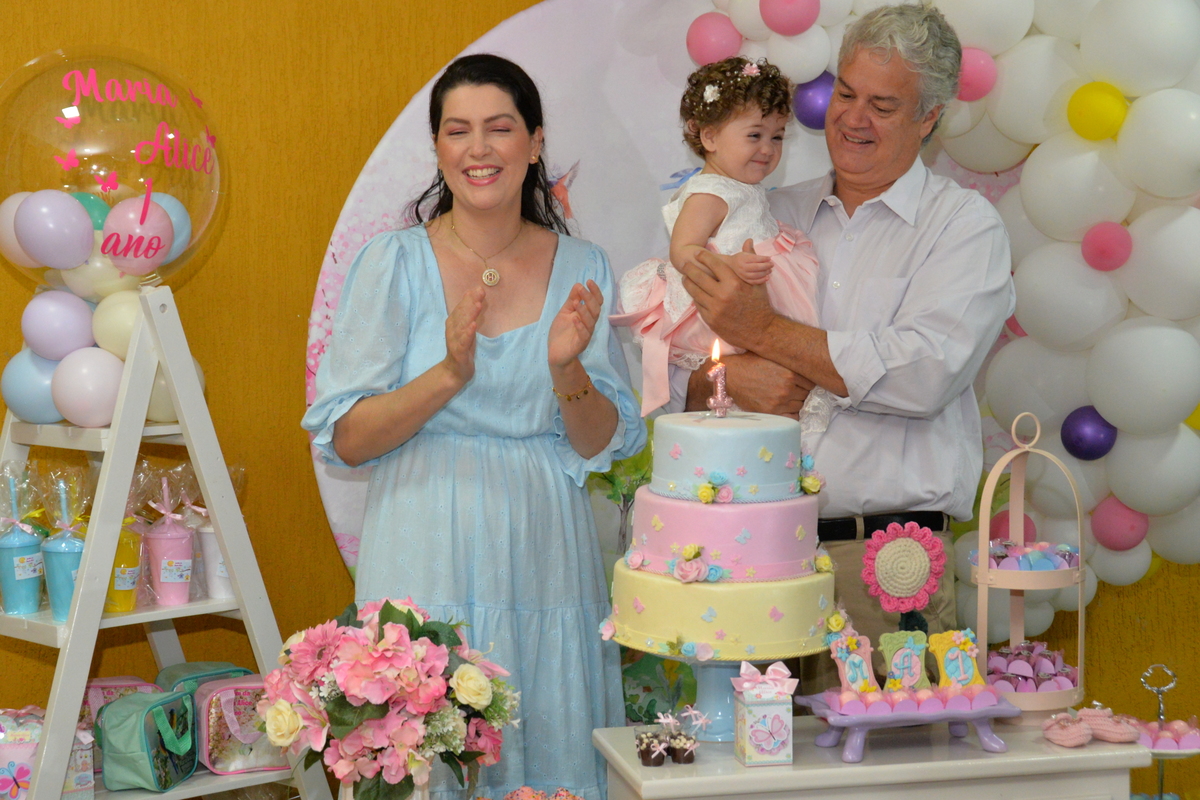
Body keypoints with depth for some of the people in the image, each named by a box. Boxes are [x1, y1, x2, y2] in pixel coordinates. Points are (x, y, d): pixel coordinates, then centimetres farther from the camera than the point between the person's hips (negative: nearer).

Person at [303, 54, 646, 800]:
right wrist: (449, 375, -19)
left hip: (545, 563, 2)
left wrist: (567, 372, -16)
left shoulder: (581, 268, 5)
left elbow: (606, 445, 4)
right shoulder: (394, 262, -1)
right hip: (427, 564, -2)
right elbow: (344, 439, -5)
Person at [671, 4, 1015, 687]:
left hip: (887, 564, -3)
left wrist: (765, 331, -12)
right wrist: (728, 380, -11)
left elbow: (925, 375, -14)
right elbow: (677, 374, 13)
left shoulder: (966, 226, 3)